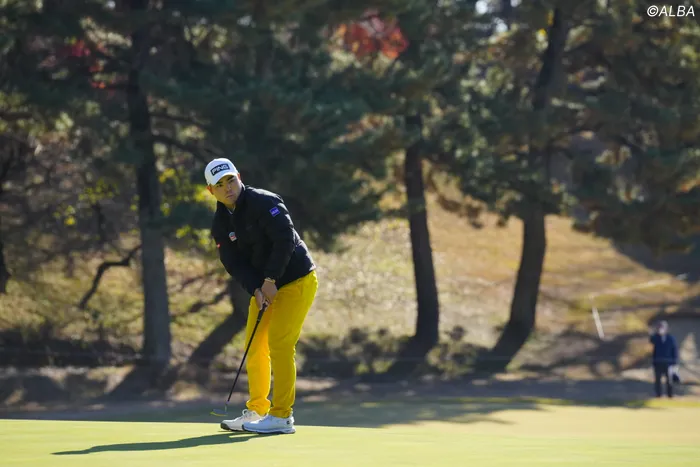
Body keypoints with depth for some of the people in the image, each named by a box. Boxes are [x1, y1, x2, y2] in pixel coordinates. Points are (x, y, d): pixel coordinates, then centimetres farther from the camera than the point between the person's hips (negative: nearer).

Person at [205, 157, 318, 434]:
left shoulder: (265, 202, -18)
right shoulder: (220, 224, 2)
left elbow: (285, 240, -25)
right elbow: (234, 263, -4)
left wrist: (270, 281, -23)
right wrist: (256, 289, -19)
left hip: (296, 281, -8)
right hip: (263, 286, 8)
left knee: (278, 343, -15)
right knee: (254, 346, 7)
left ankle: (281, 416, -11)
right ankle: (256, 412, 17)